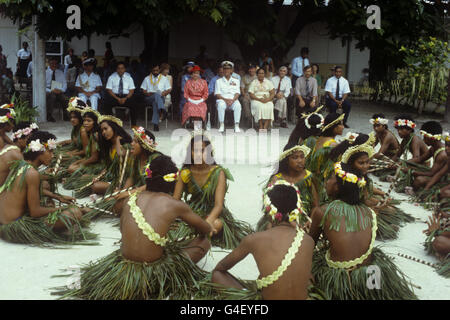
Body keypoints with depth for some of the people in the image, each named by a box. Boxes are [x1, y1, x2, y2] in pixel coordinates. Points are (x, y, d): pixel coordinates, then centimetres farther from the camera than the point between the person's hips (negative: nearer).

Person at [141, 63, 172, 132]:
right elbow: (143, 90, 14)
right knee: (157, 94, -36)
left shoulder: (164, 78, 19)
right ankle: (162, 109, -60)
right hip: (149, 99, 0)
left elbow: (169, 89, 12)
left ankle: (155, 124, -45)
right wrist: (147, 93, -8)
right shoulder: (147, 79, 21)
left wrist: (164, 93, -9)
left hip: (160, 98, 0)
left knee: (155, 102, -37)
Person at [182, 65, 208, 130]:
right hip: (191, 101, 0)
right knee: (190, 108, -32)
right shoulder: (188, 82, 10)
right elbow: (185, 93, 8)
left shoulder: (203, 82, 10)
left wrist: (200, 101, -7)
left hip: (200, 101, 0)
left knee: (201, 109, -32)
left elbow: (206, 94, 7)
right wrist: (191, 100, -7)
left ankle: (199, 129, -30)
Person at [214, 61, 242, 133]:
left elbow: (237, 93, 7)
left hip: (233, 100, 1)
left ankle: (237, 126, -33)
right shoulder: (219, 81, 15)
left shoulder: (236, 81, 19)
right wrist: (225, 99, -14)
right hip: (222, 99, 0)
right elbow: (217, 94, 4)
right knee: (221, 105, -37)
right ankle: (222, 125, -30)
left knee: (238, 105, -35)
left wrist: (232, 100, -14)